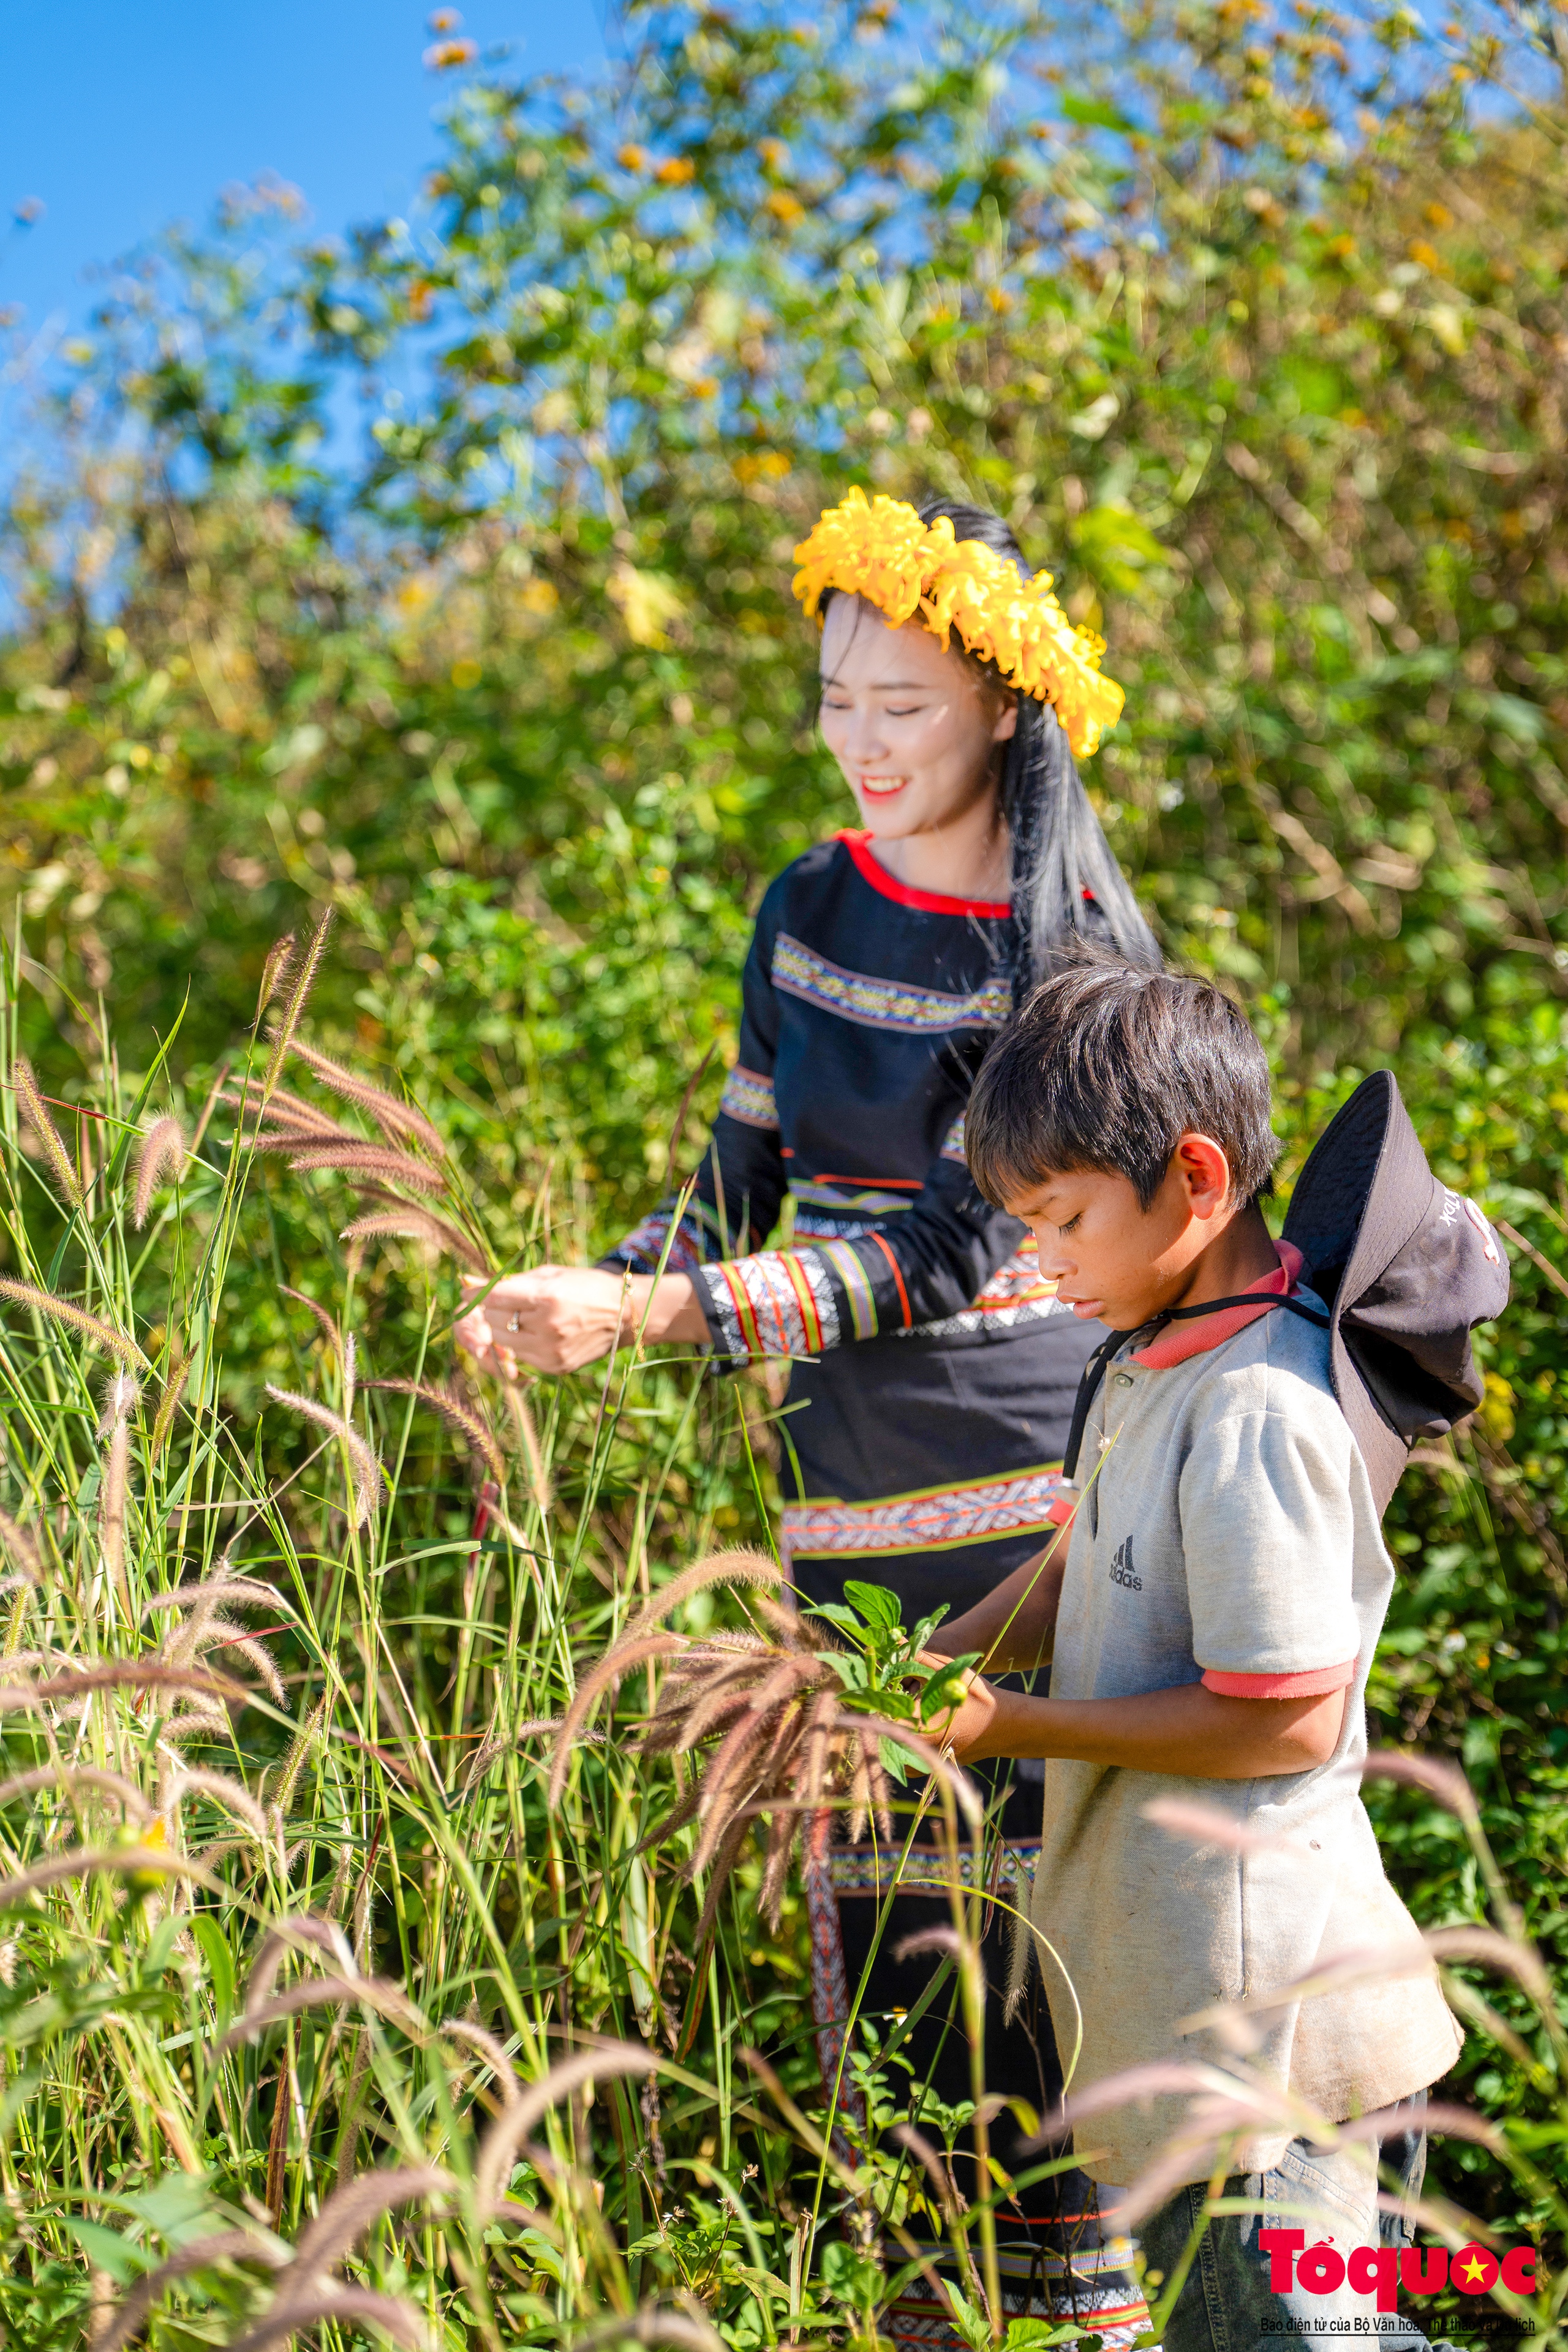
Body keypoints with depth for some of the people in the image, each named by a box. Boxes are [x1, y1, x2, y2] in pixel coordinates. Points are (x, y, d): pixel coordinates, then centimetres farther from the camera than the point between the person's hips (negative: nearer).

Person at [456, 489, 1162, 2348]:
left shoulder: (1081, 945, -9)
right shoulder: (807, 910, 8)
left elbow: (952, 1248, -17)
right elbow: (746, 1179, 14)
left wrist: (650, 1310, -24)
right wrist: (580, 1297, -4)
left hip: (1036, 1484, -5)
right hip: (847, 1485, 5)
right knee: (864, 1891, 9)